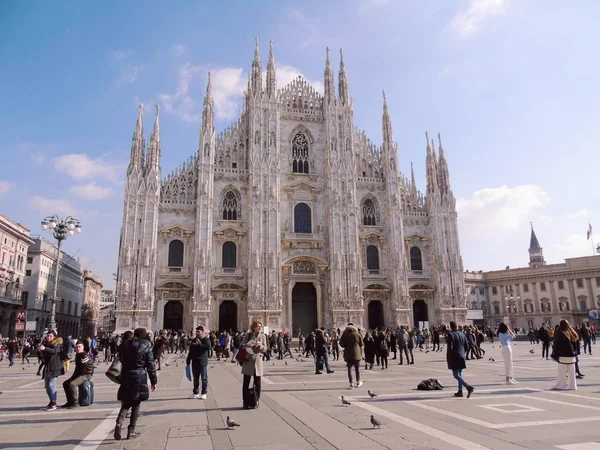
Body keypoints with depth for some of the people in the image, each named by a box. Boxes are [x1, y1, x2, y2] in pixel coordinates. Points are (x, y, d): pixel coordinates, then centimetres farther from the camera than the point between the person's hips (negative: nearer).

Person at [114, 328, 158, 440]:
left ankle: (119, 422, -12)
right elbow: (151, 366, -5)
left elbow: (120, 358, 12)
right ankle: (131, 430, 10)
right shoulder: (146, 346, -8)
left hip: (126, 376, 3)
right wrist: (154, 381, 1)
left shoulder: (125, 344, 3)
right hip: (139, 377, -3)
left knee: (126, 403, 13)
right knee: (136, 404, 8)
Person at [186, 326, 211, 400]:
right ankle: (195, 393, 24)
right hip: (195, 362, 6)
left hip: (202, 362, -6)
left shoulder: (206, 339, -6)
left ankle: (204, 393, 10)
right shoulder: (194, 340, 12)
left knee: (204, 378, 2)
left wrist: (200, 344, -27)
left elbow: (208, 346, -25)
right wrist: (188, 360, 12)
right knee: (195, 378, 14)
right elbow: (190, 351, 15)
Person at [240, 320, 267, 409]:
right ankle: (246, 402, 11)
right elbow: (241, 345, 3)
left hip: (258, 361, 1)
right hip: (248, 360, -1)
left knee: (257, 382, 6)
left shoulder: (263, 336, 6)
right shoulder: (248, 335, 3)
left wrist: (260, 346, -15)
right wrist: (246, 346, -16)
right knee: (246, 382, 2)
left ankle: (256, 401, 18)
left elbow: (265, 349, 5)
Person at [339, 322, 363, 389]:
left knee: (349, 369, 3)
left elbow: (341, 344, -1)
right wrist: (361, 354, 10)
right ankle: (358, 382, 25)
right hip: (356, 354, 0)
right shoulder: (357, 334, -2)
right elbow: (361, 344, 2)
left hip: (348, 354, 0)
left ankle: (351, 384, 1)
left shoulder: (344, 335, -3)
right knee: (357, 368, 14)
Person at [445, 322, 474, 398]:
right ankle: (460, 391, 19)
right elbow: (466, 346, 11)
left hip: (454, 358, -7)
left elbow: (450, 347, -19)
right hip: (461, 357, 7)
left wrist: (448, 358, -5)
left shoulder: (450, 335, -14)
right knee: (459, 374, 16)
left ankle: (468, 387, -19)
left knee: (456, 375, -4)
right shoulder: (462, 334, 7)